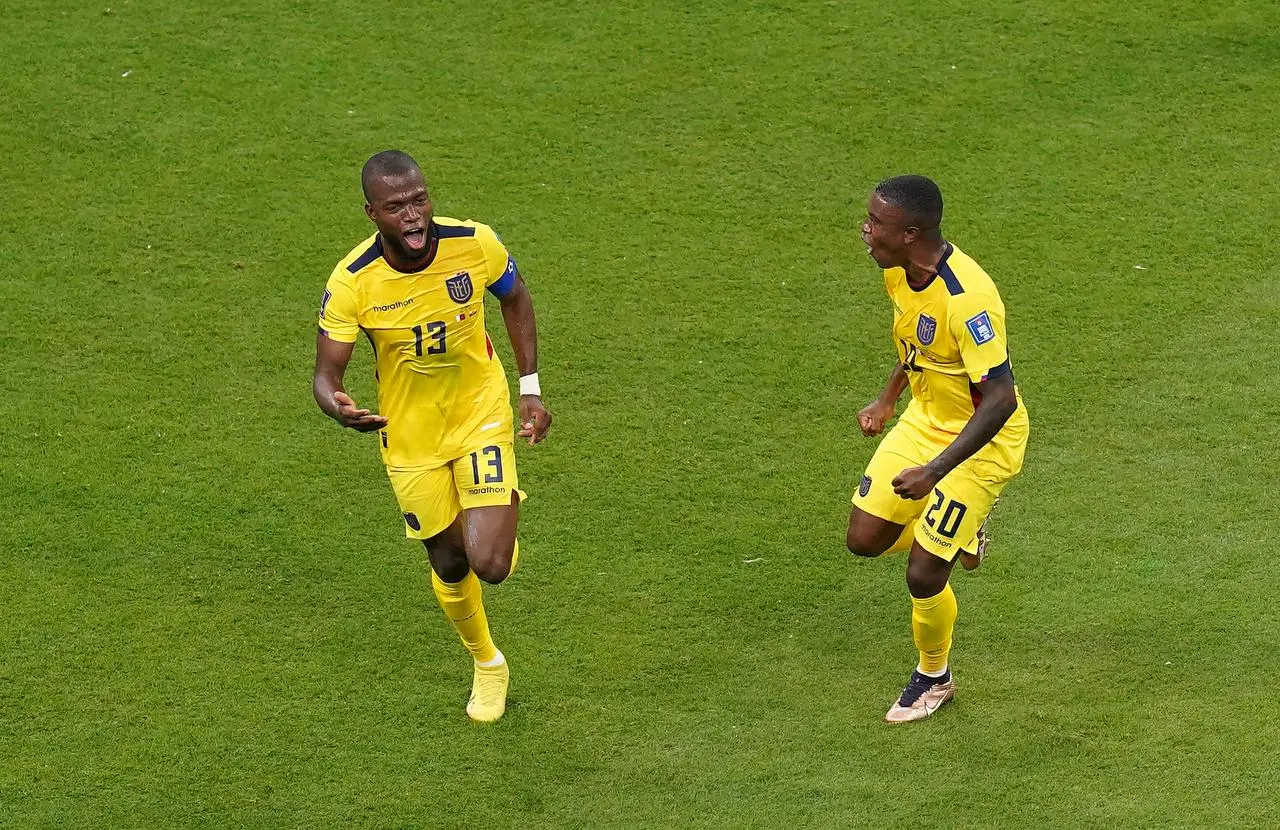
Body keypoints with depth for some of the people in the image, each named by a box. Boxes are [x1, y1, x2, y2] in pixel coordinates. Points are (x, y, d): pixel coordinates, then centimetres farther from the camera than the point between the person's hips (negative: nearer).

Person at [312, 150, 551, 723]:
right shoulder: (351, 282, -24)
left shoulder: (474, 244, -20)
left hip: (481, 414, 0)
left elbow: (514, 298, 2)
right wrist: (339, 408, -43)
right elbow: (326, 373, -18)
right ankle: (486, 664, 44)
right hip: (409, 435, 0)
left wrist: (530, 389, 1)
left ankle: (502, 524, 27)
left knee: (489, 564, -13)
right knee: (449, 561, 13)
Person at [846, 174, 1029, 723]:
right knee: (864, 539, 4)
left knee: (922, 576, -4)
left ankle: (935, 677, 25)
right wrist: (888, 399, 17)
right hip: (925, 419, 8)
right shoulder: (899, 272, -8)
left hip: (982, 440, -8)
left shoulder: (966, 299, -34)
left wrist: (936, 471, -36)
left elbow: (1001, 400, -33)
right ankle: (958, 533, 33)